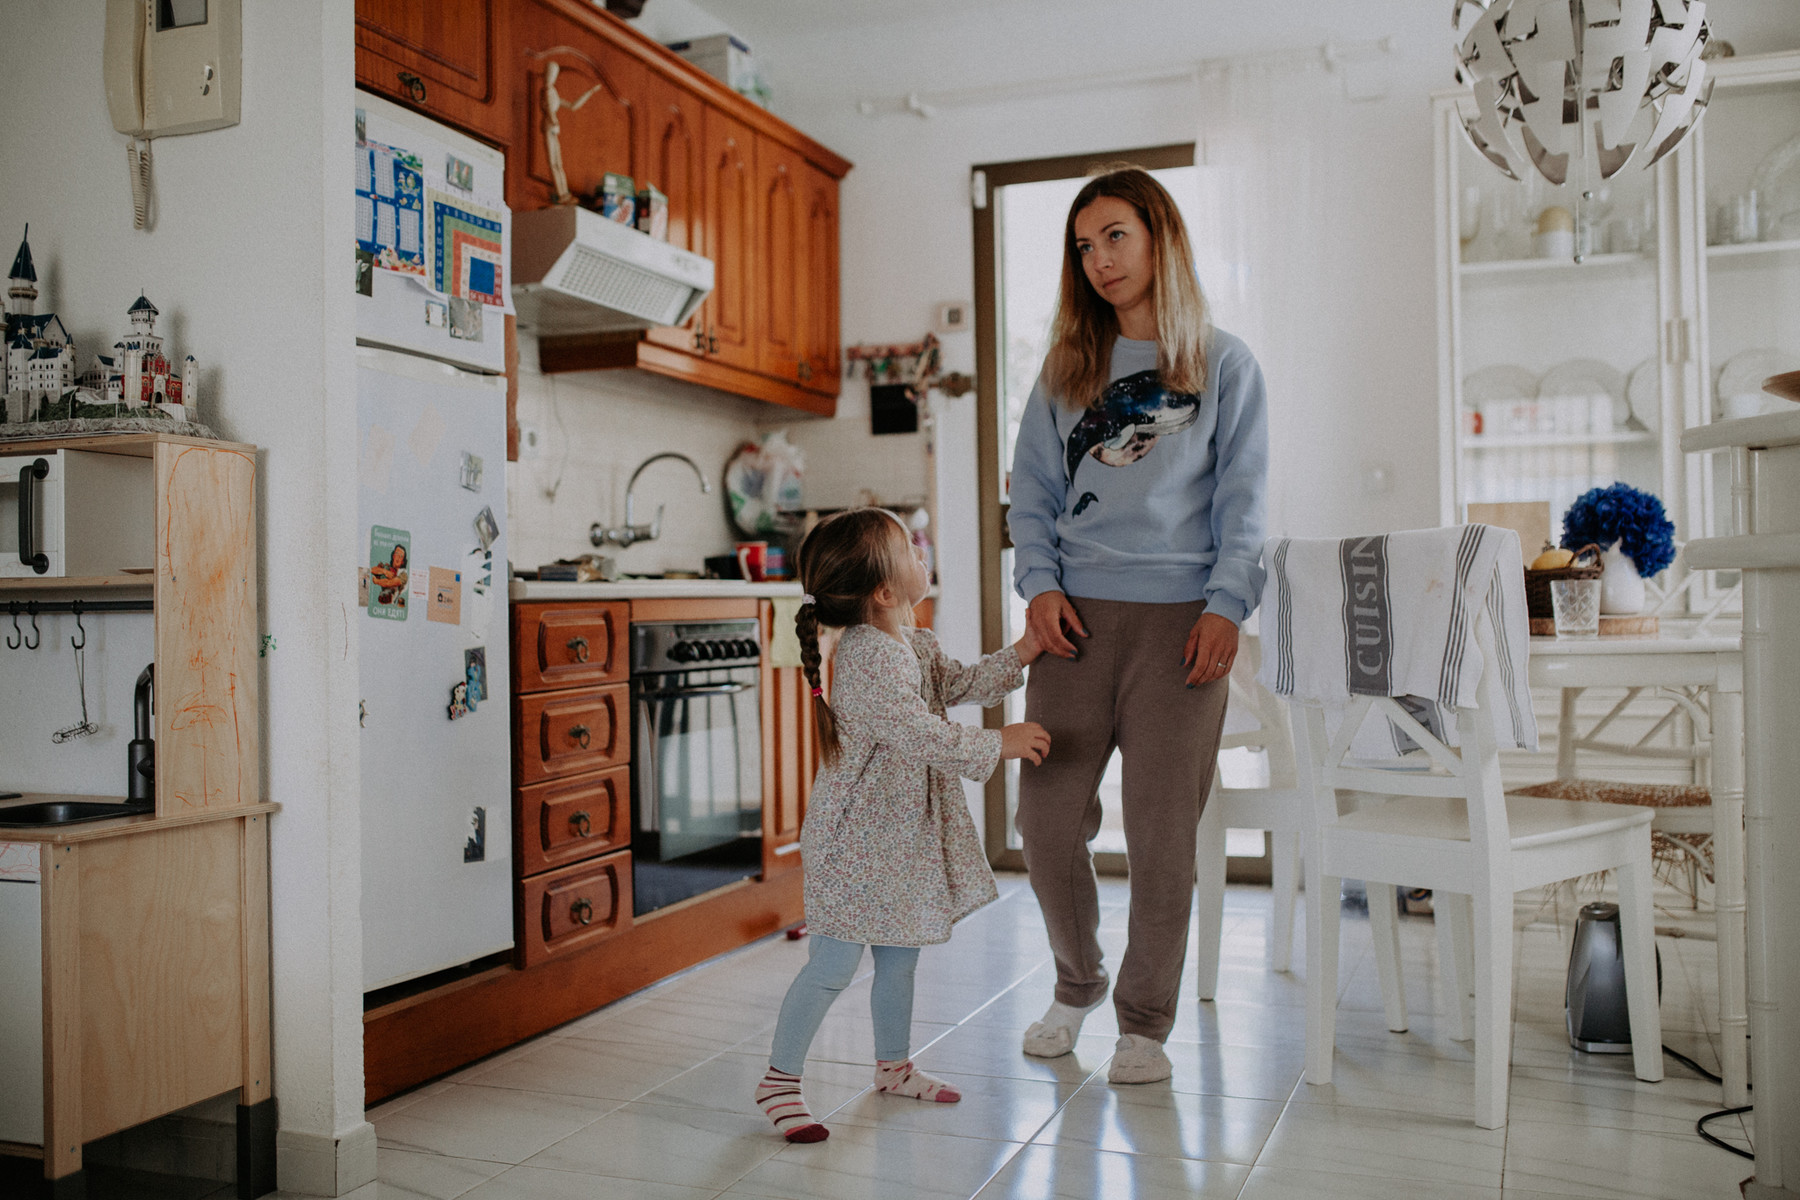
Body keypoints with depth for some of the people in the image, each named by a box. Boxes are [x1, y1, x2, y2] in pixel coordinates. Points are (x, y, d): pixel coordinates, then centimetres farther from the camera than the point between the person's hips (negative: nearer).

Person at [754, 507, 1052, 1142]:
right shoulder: (866, 657, -24)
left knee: (899, 956, 19)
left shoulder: (915, 646, 7)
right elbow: (920, 733, -29)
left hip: (902, 835, 10)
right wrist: (998, 744, -21)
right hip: (857, 839, -9)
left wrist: (1023, 651, 15)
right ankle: (779, 1078, 11)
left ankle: (893, 1065, 36)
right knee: (833, 965, -3)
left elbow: (959, 684, 22)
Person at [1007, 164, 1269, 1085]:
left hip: (1179, 619, -2)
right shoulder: (1066, 367, 15)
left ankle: (1144, 1022, 17)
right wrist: (1039, 583, -2)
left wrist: (1226, 605, -8)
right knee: (1045, 817, 1)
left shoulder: (1224, 364, 9)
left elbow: (1242, 500, 4)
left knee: (1160, 831, 0)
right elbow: (1032, 490, 13)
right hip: (1077, 617, 2)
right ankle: (1077, 985, 26)